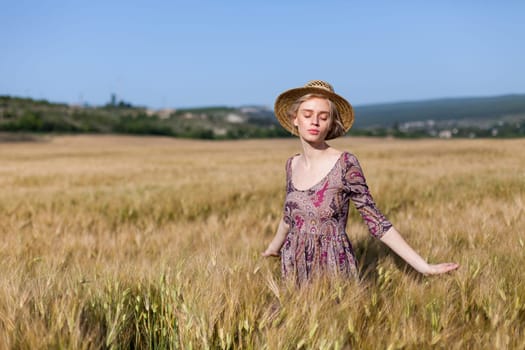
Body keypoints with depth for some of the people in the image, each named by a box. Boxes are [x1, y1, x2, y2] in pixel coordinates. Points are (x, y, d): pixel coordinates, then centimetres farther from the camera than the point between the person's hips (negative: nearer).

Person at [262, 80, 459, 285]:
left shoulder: (345, 163, -12)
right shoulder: (292, 164, 2)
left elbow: (375, 221, -10)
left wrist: (423, 266, -15)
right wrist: (273, 248, 34)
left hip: (334, 270, -4)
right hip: (294, 270, 4)